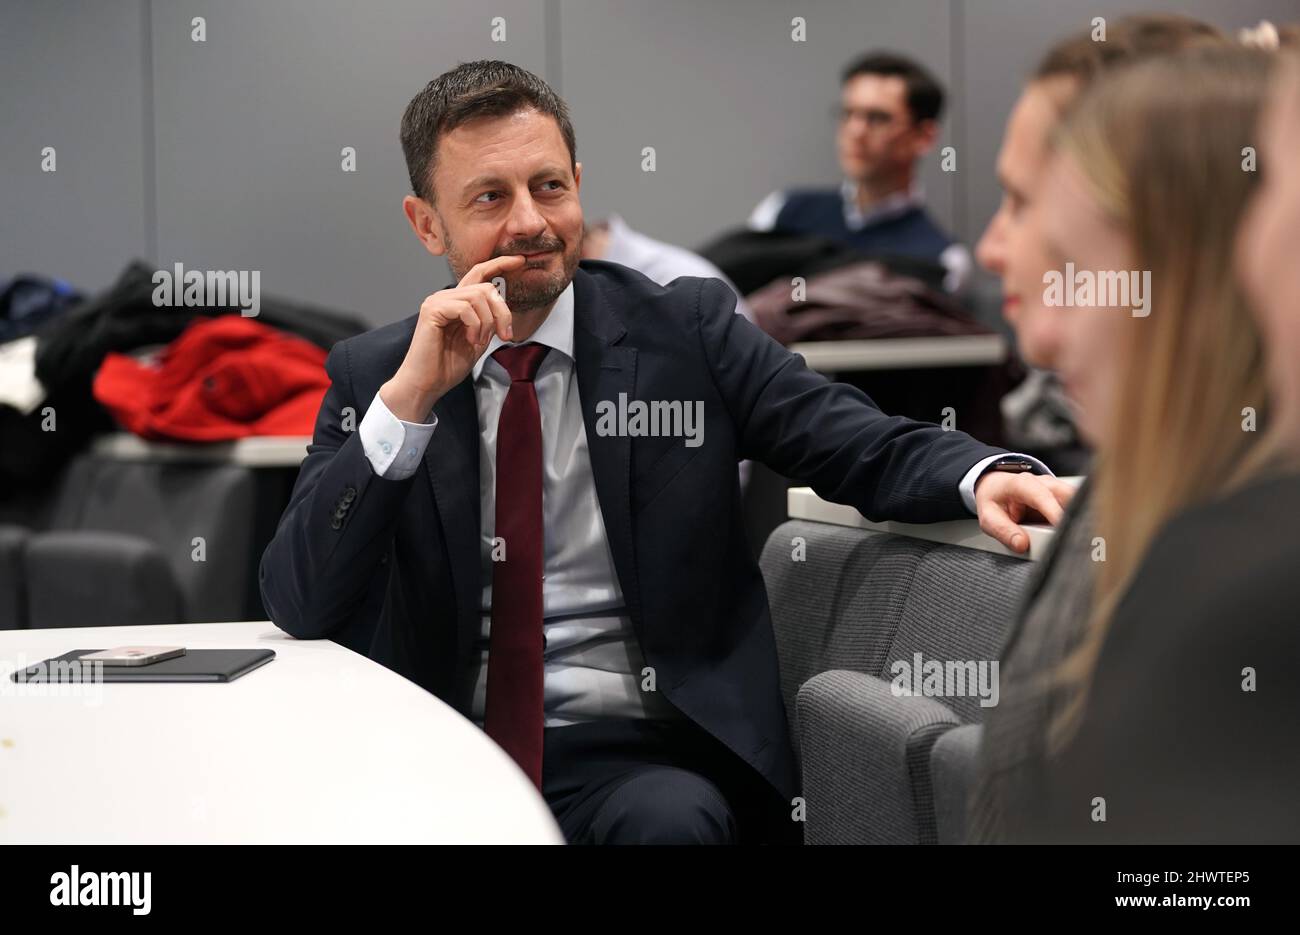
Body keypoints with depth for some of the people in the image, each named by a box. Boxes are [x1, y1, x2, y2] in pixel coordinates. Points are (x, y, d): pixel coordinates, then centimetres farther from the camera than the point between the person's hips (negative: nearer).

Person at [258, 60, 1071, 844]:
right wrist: (408, 397, -14)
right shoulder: (370, 376, 7)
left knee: (668, 819, -35)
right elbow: (300, 606, -3)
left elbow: (869, 449, -2)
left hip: (631, 754, -1)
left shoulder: (687, 330, 6)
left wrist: (984, 477, -26)